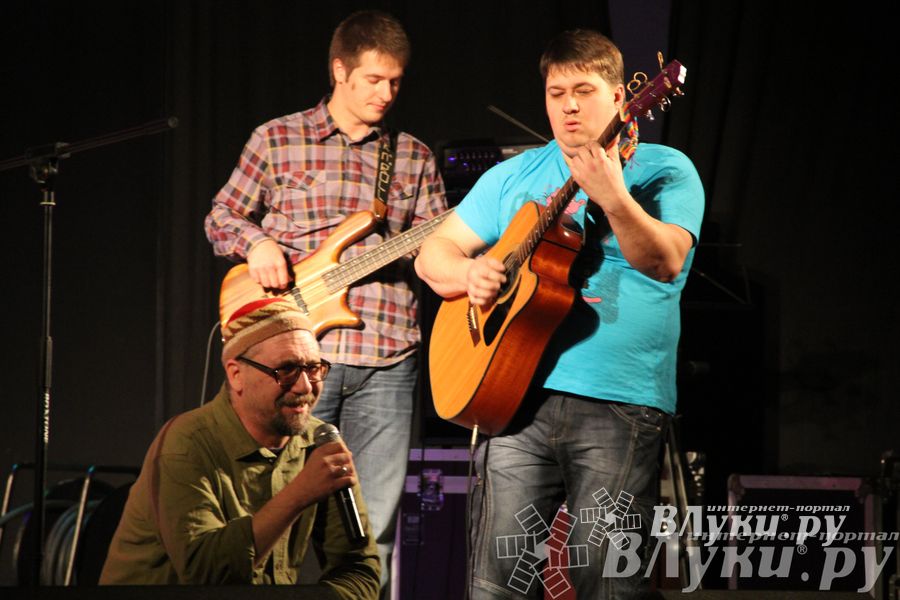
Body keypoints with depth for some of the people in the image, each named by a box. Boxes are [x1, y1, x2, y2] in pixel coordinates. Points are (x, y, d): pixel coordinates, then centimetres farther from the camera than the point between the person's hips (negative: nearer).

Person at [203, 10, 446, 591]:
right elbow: (222, 216, 13)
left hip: (387, 361, 2)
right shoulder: (277, 140, 7)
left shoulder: (414, 157, 14)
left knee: (373, 530, 1)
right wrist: (256, 242, -7)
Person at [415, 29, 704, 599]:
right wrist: (468, 273, -5)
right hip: (518, 394, 3)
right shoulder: (515, 176, 16)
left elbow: (665, 262, -14)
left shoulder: (664, 170, 3)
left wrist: (612, 197, -31)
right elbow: (434, 252, 18)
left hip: (620, 407, -3)